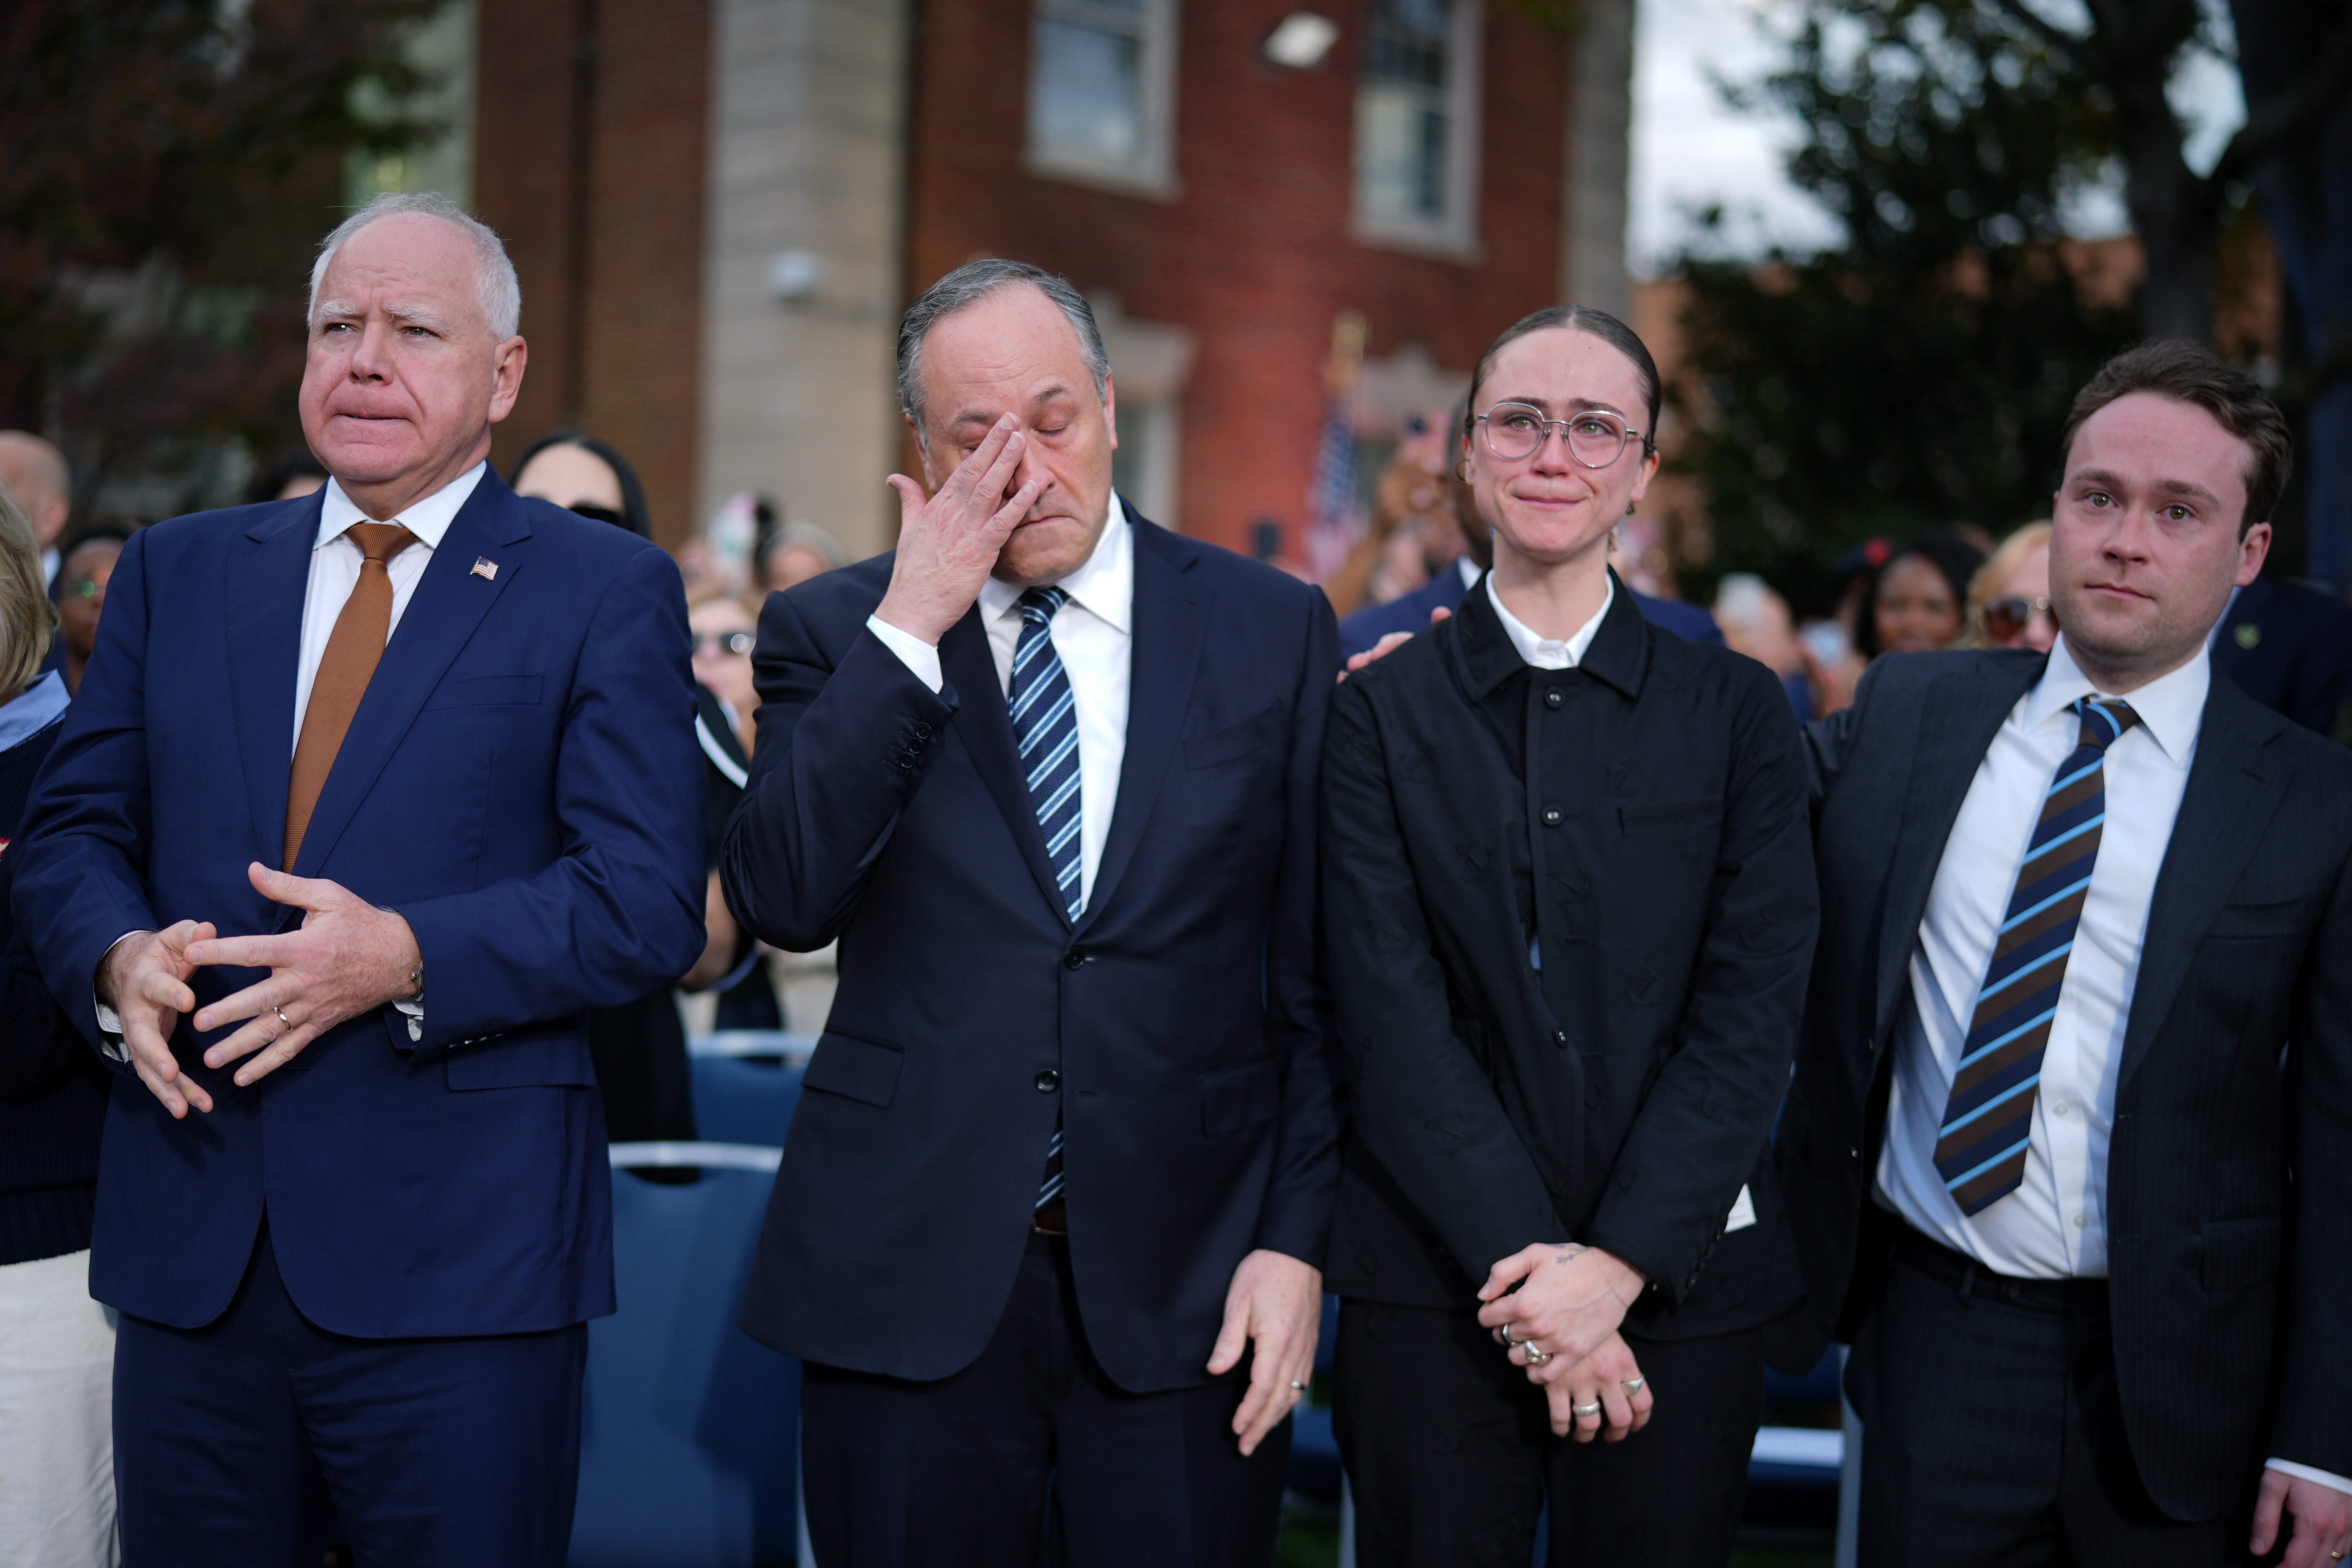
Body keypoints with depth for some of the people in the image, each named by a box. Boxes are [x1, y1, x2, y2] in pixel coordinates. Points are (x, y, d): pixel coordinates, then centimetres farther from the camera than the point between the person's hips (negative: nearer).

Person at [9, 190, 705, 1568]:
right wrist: (117, 958, -10)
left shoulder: (606, 591, -1)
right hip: (189, 1247, 4)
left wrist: (406, 957, -22)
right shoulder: (178, 570, 13)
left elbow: (650, 898, -9)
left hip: (456, 1262, -4)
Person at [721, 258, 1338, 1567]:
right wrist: (910, 626, -14)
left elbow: (1320, 978, 4)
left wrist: (1297, 1239, -2)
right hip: (910, 1275, 0)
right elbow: (784, 904, -12)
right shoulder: (833, 632, 3)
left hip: (1185, 1279, 0)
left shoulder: (1273, 628, 4)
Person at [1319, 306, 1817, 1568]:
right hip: (1432, 1287, 0)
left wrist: (1621, 1261, -12)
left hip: (1681, 1283, 1)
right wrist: (1532, 1272, -13)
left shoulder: (1737, 711, 5)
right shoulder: (1380, 710, 2)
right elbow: (1392, 1014, -5)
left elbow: (1753, 1011, -2)